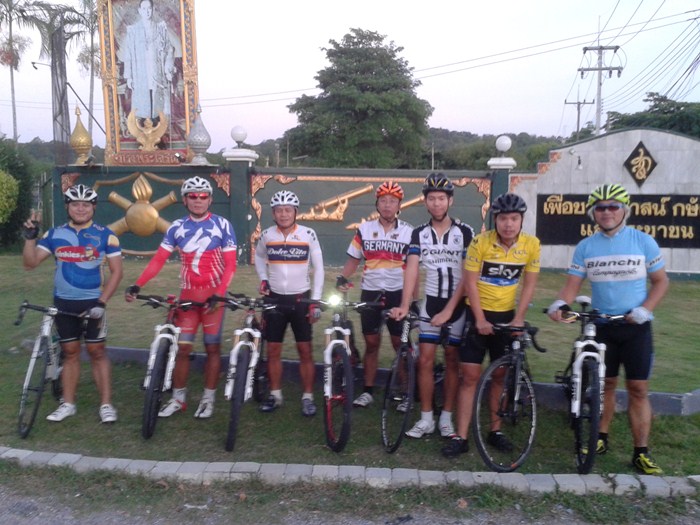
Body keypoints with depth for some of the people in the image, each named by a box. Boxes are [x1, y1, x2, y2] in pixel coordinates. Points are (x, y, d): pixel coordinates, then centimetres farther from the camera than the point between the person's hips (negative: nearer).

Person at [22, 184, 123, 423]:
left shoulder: (105, 235, -6)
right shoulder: (55, 234, 3)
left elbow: (116, 271, -5)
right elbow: (30, 263, 2)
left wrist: (101, 302, -13)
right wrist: (30, 237, -14)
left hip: (92, 303, -3)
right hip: (63, 303, 3)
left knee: (97, 352, 1)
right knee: (70, 352, 11)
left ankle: (106, 404, 8)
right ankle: (68, 404, 21)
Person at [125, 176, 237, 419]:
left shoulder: (222, 225, -6)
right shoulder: (176, 227, 2)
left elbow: (230, 264, -9)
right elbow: (158, 260, -1)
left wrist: (219, 295, -19)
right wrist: (137, 285, -12)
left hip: (214, 296, -2)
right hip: (187, 296, 2)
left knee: (212, 347, 5)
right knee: (182, 348, 5)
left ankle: (208, 399, 17)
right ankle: (178, 398, 19)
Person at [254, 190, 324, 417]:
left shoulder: (308, 234, -8)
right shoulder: (267, 235, -1)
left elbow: (318, 269, -3)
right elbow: (259, 257, 20)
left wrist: (315, 301, -7)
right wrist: (263, 279, 6)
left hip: (301, 299, -2)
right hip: (275, 299, 2)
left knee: (305, 350, 2)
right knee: (273, 350, 6)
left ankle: (308, 397, 14)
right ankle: (275, 395, 22)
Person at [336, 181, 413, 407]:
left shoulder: (408, 232, -2)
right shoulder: (364, 229, 1)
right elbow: (353, 260, 6)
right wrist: (342, 278, -12)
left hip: (397, 293, -1)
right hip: (370, 293, 2)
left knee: (400, 344, 3)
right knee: (371, 343, 9)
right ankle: (368, 391, 19)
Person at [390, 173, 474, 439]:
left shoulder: (465, 232, -7)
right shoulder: (419, 233, -1)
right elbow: (411, 269, -10)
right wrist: (404, 305, -20)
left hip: (458, 303, -1)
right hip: (431, 302, 2)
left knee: (452, 360, 7)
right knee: (425, 360, 1)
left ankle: (446, 417, 19)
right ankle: (426, 418, 13)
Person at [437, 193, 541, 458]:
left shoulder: (531, 245, -8)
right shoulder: (481, 242, -16)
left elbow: (529, 284, -1)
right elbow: (470, 282, -12)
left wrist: (518, 318, -9)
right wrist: (480, 319, -14)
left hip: (506, 315, 3)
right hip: (478, 313, -3)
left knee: (500, 375, 11)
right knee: (470, 376, -2)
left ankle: (495, 430, 26)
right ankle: (460, 437, 4)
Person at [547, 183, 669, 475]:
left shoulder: (644, 241, -3)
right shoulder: (585, 247, 1)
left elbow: (660, 281, 2)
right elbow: (572, 285, -2)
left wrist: (644, 310, -14)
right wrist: (560, 304, -23)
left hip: (636, 327, -1)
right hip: (600, 325, 1)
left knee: (638, 389, 0)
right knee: (605, 384, 10)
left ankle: (641, 454, 8)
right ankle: (600, 439, 26)